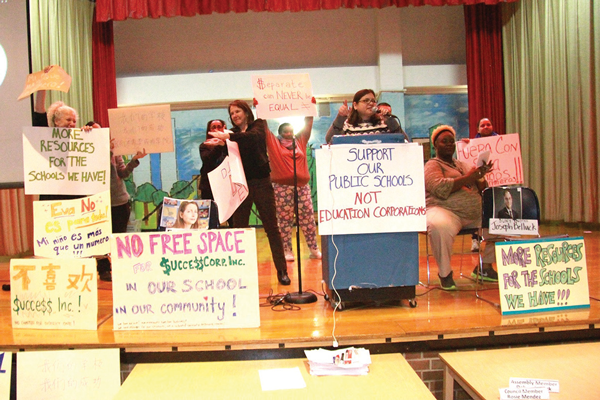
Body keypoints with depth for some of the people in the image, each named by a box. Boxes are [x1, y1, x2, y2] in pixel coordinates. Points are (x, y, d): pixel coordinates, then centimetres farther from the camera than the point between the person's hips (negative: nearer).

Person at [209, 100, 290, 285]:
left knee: (271, 228, 0)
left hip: (261, 183, -3)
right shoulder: (233, 133, 13)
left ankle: (282, 271, 6)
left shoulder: (259, 125, 5)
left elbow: (254, 136, -19)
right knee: (239, 228, 5)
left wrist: (229, 137, -27)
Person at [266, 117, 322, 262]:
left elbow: (308, 125, 18)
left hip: (302, 186, 3)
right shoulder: (273, 142, 9)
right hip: (281, 188, -2)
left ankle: (314, 249, 11)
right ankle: (287, 250, 8)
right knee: (284, 220, -1)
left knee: (308, 219, 3)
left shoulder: (301, 140, 17)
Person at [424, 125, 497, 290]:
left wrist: (482, 175, -2)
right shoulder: (432, 165, 5)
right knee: (440, 227, -40)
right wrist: (467, 178, -15)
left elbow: (482, 188, 19)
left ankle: (484, 267, 10)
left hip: (475, 212, 8)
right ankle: (445, 273, -16)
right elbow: (440, 188, -16)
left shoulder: (462, 164, 26)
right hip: (445, 211, -7)